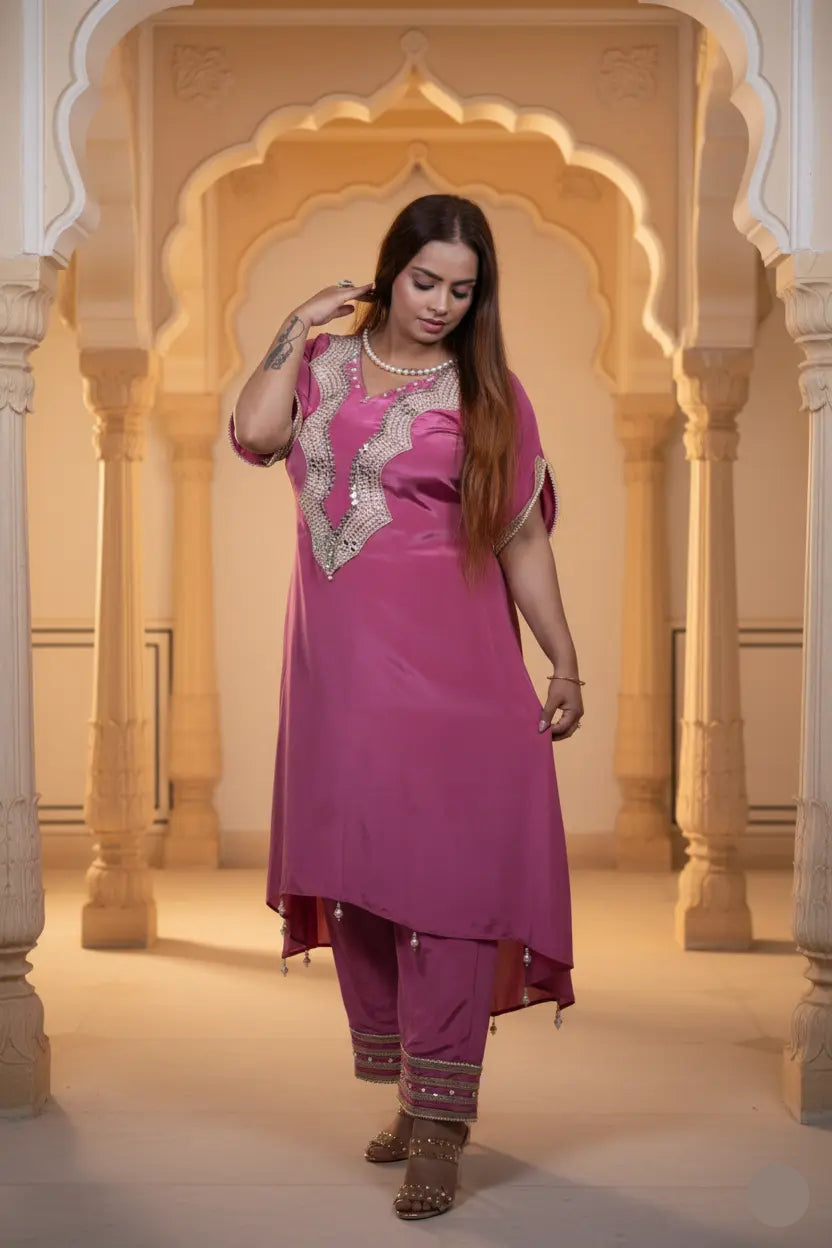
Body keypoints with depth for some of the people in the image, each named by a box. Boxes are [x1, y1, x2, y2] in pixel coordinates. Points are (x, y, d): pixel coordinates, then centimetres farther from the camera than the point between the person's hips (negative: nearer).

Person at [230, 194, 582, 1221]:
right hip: (339, 666, 3)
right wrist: (296, 328, -2)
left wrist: (565, 662, 2)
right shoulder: (324, 364, 10)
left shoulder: (488, 394, 5)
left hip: (452, 668, -3)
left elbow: (522, 537, 4)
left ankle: (437, 1124, -5)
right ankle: (409, 1090, 23)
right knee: (353, 874, 8)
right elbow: (252, 434, -10)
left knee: (444, 878, -8)